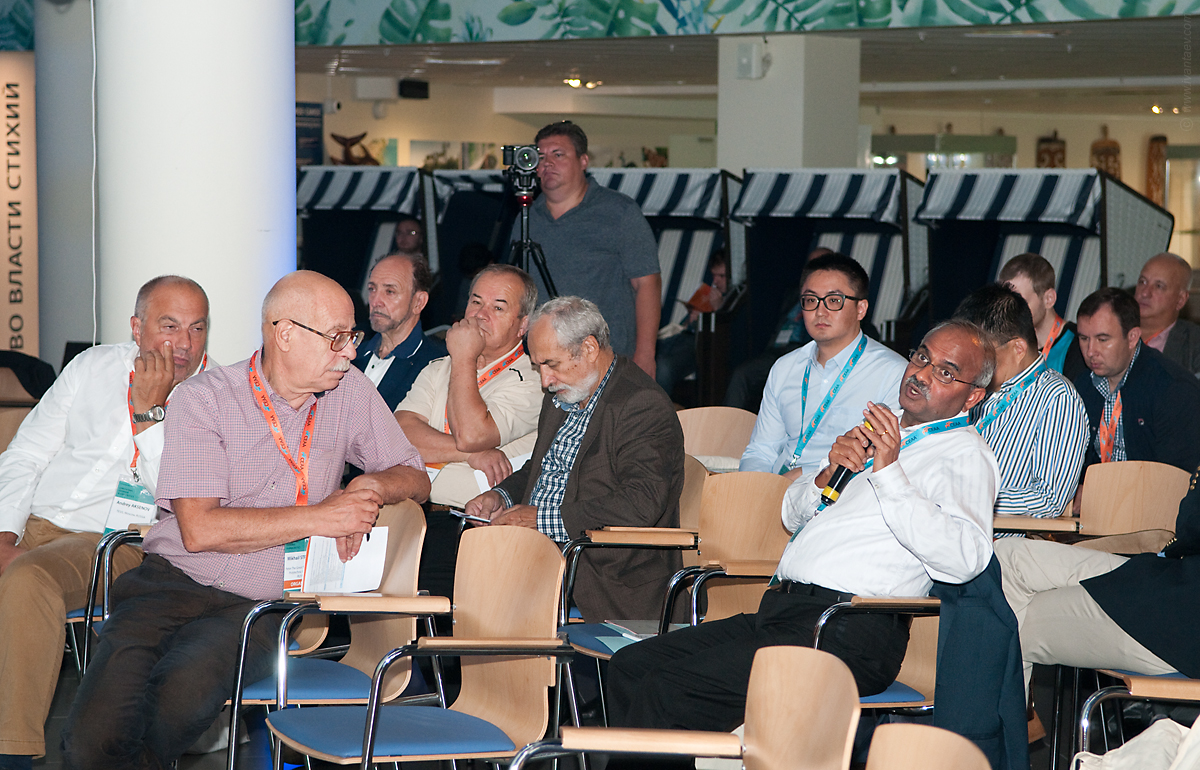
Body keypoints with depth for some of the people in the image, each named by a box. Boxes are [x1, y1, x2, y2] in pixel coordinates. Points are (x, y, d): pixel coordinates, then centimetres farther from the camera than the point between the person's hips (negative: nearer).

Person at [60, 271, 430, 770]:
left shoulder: (350, 395, 9)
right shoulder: (203, 400, -4)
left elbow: (414, 478, 21)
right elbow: (200, 528, -13)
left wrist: (373, 486, -3)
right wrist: (319, 517, -14)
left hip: (260, 607, 2)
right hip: (175, 583, -2)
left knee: (183, 692, -32)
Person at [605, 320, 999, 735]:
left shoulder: (965, 455, -1)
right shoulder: (875, 429, 25)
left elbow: (963, 560, -20)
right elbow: (793, 513, 28)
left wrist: (889, 471, -19)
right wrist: (829, 473, 6)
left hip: (848, 635, -9)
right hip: (781, 609, 9)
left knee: (665, 692, -23)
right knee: (629, 666, -4)